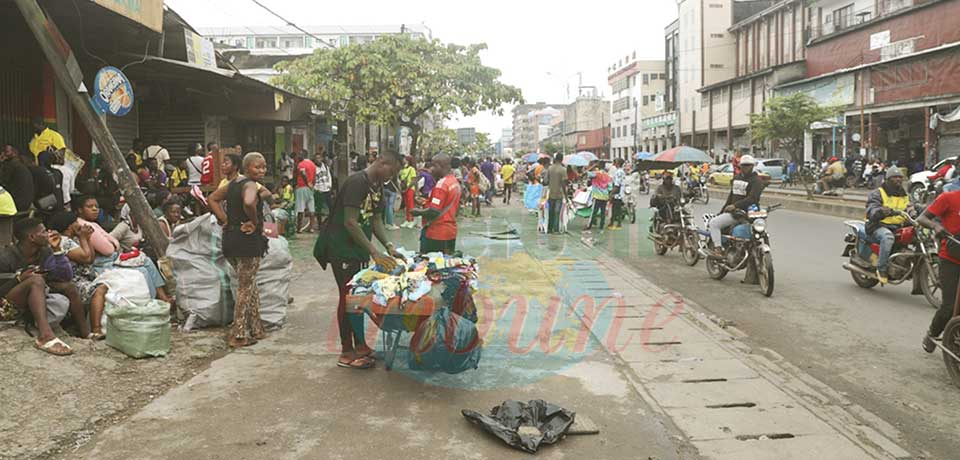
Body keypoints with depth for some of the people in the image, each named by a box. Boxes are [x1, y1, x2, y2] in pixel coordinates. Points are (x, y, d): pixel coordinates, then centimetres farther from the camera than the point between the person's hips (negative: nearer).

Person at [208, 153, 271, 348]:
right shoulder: (250, 185, -15)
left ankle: (255, 329, 28)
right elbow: (249, 203, -37)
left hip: (230, 237, 9)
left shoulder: (233, 183, 12)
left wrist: (225, 220, 11)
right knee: (246, 288, 1)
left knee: (249, 285, 20)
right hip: (248, 239, -9)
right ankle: (239, 335, 7)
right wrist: (255, 221, -19)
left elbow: (212, 199, 20)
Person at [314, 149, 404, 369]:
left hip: (359, 248, 9)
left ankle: (359, 345, 24)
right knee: (348, 296, -4)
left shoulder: (377, 186, 8)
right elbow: (350, 222, -26)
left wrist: (389, 247, -5)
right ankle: (346, 353, 6)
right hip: (341, 248, -9)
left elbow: (376, 220, 10)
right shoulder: (357, 182, -22)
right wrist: (375, 253, -27)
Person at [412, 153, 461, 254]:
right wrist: (426, 202, 15)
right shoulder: (455, 182, 10)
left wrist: (418, 212, -7)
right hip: (450, 231, 9)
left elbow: (434, 211, -22)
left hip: (436, 234, -9)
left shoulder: (441, 184, -18)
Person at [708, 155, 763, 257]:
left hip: (745, 213, -10)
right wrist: (722, 211, 22)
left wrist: (735, 205, -32)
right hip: (734, 210, 10)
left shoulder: (756, 180, -10)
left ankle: (718, 250, -21)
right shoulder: (736, 178, 18)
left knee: (713, 223, -18)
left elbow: (752, 198, -23)